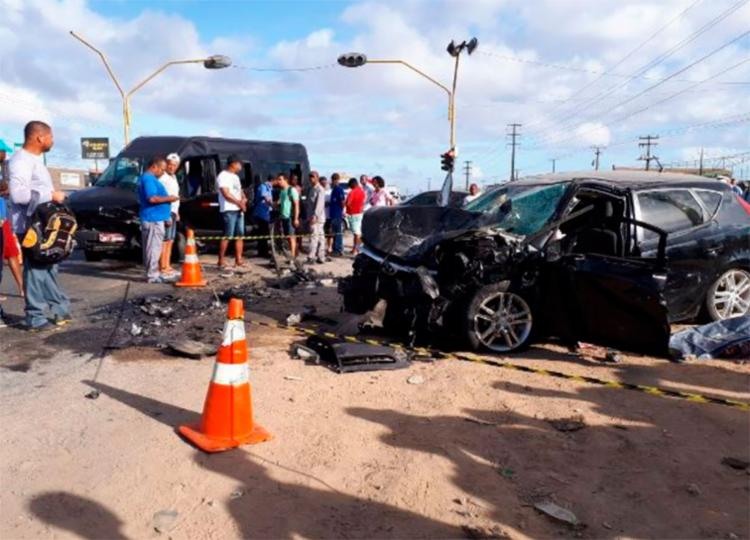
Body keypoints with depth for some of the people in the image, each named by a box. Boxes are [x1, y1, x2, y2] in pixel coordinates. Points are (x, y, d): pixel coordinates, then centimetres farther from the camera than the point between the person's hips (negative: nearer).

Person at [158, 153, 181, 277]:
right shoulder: (163, 178, -14)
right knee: (165, 241, -9)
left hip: (172, 212, 10)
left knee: (170, 241, 13)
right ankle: (162, 267, -7)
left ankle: (167, 266, 19)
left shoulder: (173, 177, 16)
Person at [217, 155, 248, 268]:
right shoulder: (223, 176, -8)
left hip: (239, 209, 9)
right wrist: (239, 203, -16)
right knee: (227, 236, -10)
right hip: (229, 210, -9)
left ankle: (238, 260, 9)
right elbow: (226, 194, -16)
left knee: (239, 236, 6)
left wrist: (244, 199, -2)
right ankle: (221, 261, -5)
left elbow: (240, 190, 20)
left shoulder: (235, 176, 20)